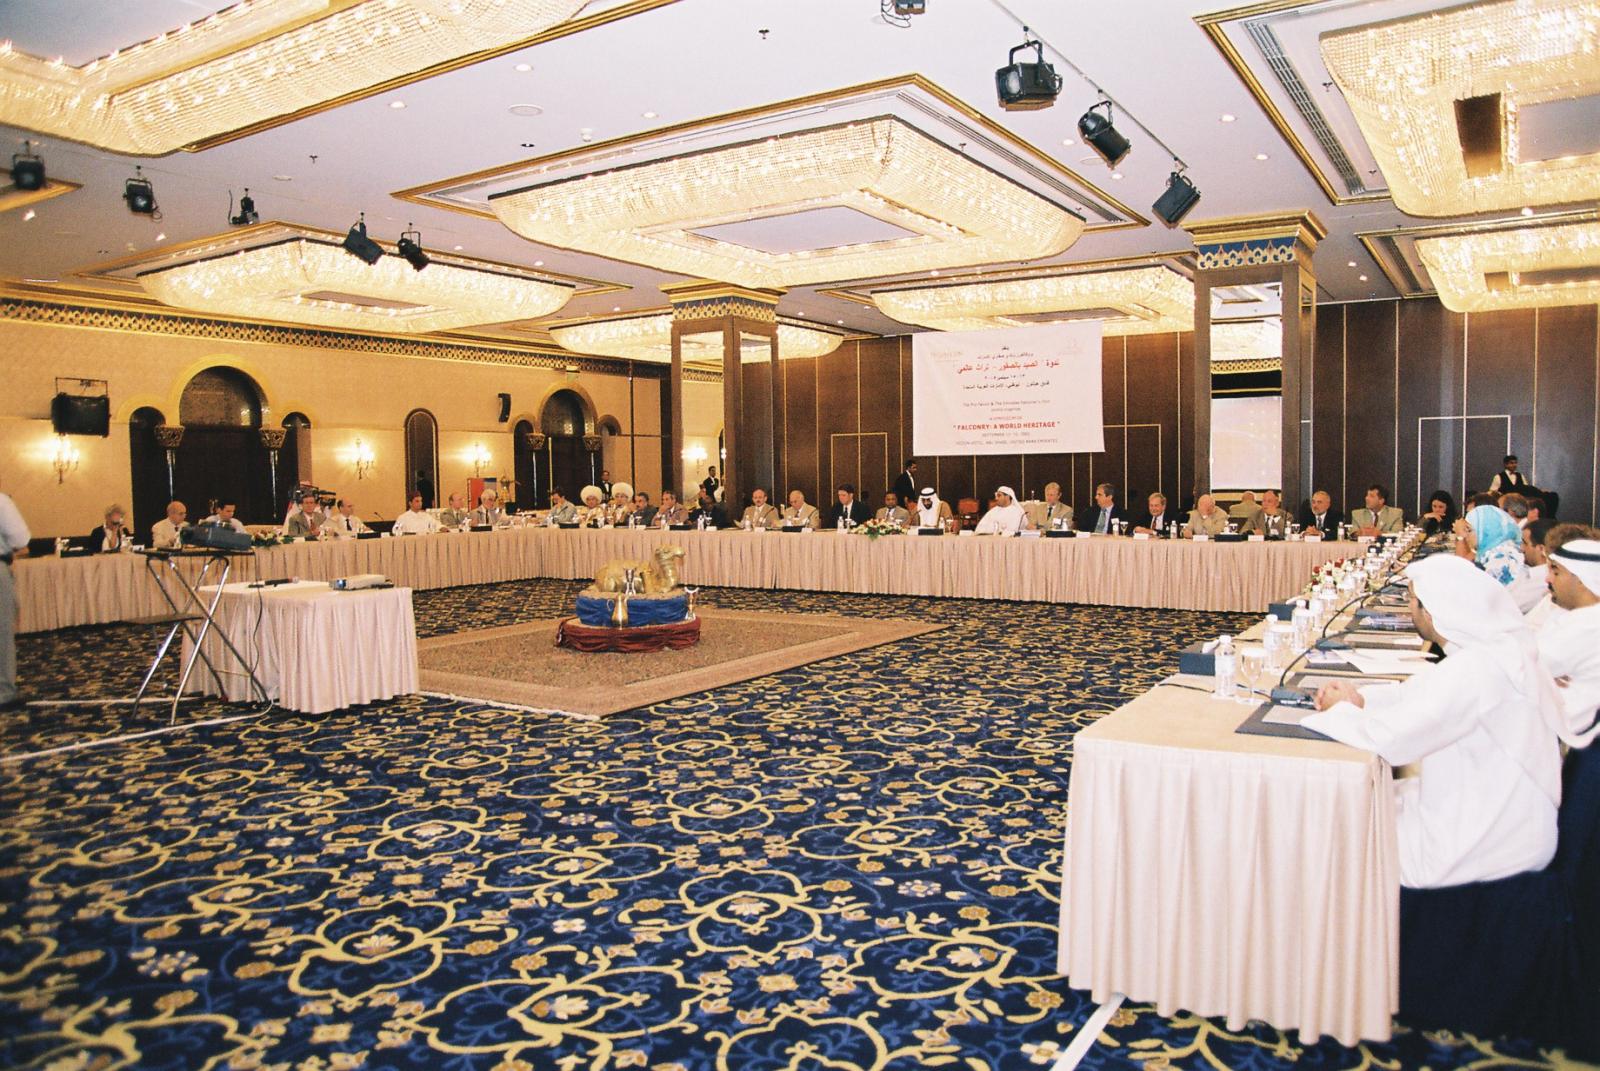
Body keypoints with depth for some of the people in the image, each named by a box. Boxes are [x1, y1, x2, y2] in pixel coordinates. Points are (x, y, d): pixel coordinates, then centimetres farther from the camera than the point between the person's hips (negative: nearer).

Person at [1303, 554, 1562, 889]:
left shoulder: (1477, 669, -30)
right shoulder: (1497, 645, 1)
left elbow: (1390, 739, -31)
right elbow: (1417, 691, 13)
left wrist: (1341, 709, -12)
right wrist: (1359, 699, -3)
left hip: (1490, 845, -9)